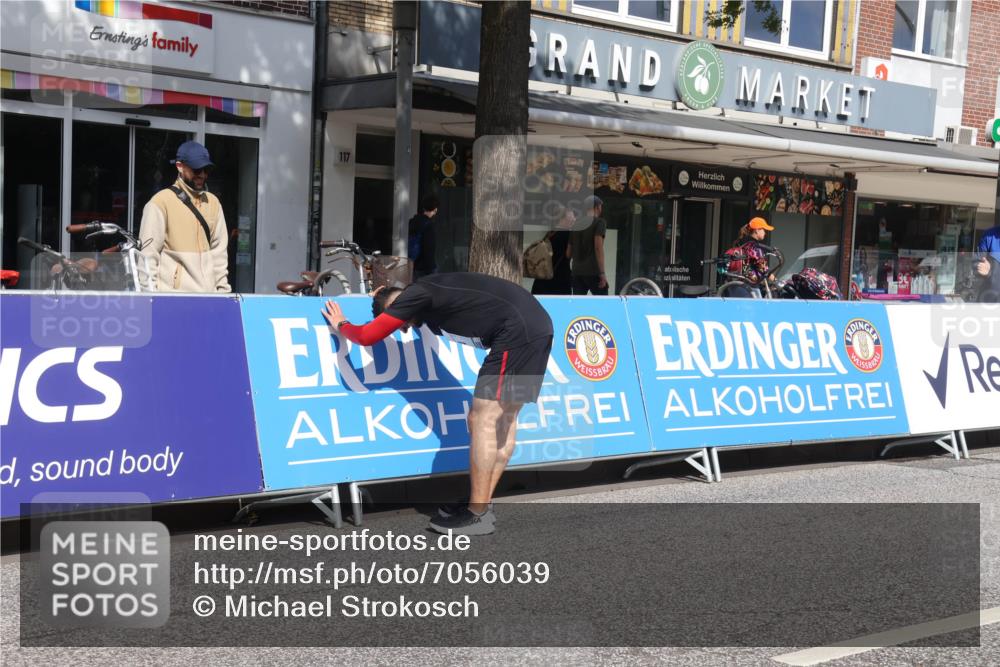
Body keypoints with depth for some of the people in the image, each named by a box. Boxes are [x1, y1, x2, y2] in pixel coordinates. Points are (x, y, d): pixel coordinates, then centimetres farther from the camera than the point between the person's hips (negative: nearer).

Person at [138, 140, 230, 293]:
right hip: (173, 296, -5)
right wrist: (151, 296, -10)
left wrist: (223, 289, 8)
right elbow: (148, 253, -5)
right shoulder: (161, 202, -4)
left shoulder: (213, 203, 13)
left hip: (208, 293, 5)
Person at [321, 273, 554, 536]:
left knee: (483, 420, -6)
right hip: (537, 326, 10)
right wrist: (384, 296, 47)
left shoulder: (414, 295, -4)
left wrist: (340, 325, 21)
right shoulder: (427, 289, 23)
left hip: (518, 332, -10)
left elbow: (367, 337, -1)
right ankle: (482, 504, 20)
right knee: (504, 418, 14)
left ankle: (477, 515, -3)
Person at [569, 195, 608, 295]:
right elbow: (598, 247, -14)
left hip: (577, 272, 6)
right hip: (593, 271, -6)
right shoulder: (599, 222, -3)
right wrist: (602, 273, -15)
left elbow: (569, 251, 19)